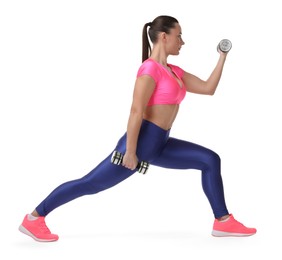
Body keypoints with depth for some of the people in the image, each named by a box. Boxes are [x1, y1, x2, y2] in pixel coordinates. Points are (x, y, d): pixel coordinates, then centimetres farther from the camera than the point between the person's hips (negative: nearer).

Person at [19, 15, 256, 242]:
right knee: (91, 184, -6)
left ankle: (223, 222, 8)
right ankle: (34, 218, 3)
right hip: (142, 140, -9)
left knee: (210, 160, 6)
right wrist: (130, 152, -22)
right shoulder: (150, 68, -13)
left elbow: (208, 88, 17)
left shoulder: (174, 72, 15)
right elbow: (136, 111, -19)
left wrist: (223, 57, 15)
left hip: (160, 144, 9)